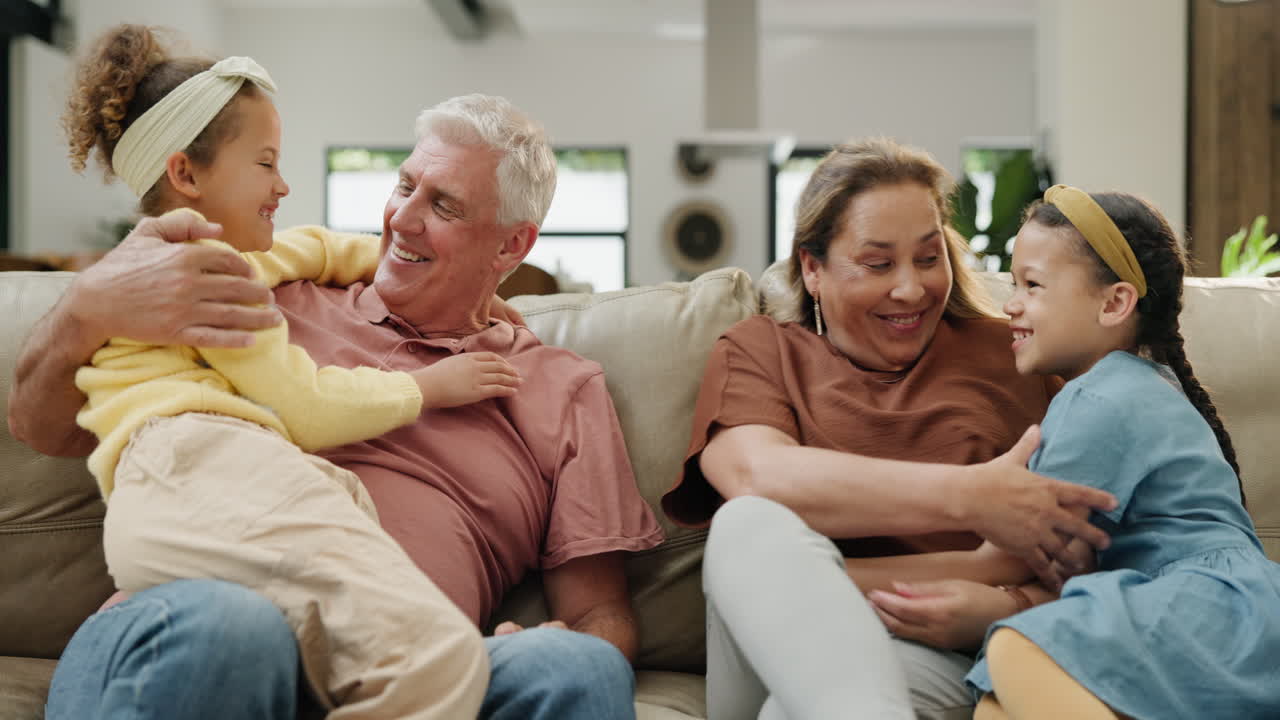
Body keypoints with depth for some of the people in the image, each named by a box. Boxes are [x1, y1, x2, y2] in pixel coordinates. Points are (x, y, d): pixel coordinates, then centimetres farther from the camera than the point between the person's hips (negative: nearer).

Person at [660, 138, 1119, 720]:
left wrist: (1001, 603, -15)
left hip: (941, 657, -2)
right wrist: (967, 496, -18)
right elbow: (757, 476, -9)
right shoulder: (757, 352, 16)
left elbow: (1072, 538, 9)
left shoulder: (1007, 354, 19)